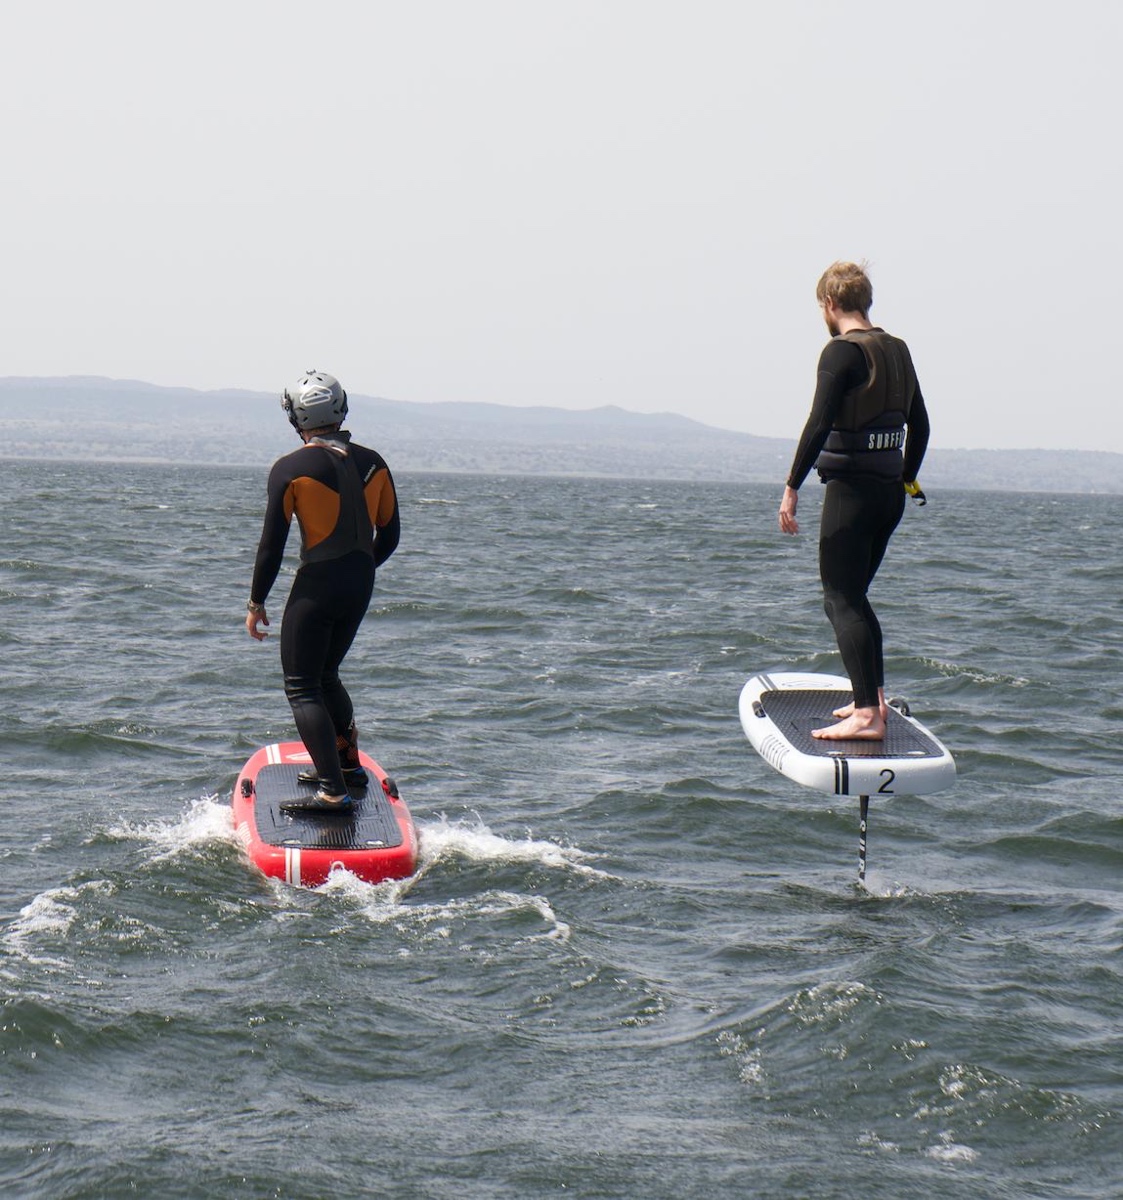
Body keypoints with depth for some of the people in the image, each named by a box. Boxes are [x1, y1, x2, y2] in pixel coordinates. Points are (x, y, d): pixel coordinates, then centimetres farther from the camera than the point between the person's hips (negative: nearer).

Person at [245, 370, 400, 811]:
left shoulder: (290, 469, -11)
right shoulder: (373, 463, 3)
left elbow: (272, 545, -9)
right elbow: (389, 535, 9)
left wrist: (256, 603, 2)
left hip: (316, 586, -6)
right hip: (360, 588, 6)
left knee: (302, 687, 0)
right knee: (325, 675, 25)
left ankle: (332, 791, -9)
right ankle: (348, 764, 35)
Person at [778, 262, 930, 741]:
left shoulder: (842, 352, -13)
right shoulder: (897, 350, 11)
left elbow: (819, 424, -20)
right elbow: (919, 423, 19)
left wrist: (792, 487, -18)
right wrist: (907, 479, 29)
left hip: (851, 489, -8)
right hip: (890, 490, 8)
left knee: (842, 601, -8)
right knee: (853, 595, 21)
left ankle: (867, 715, -16)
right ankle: (874, 697, 23)